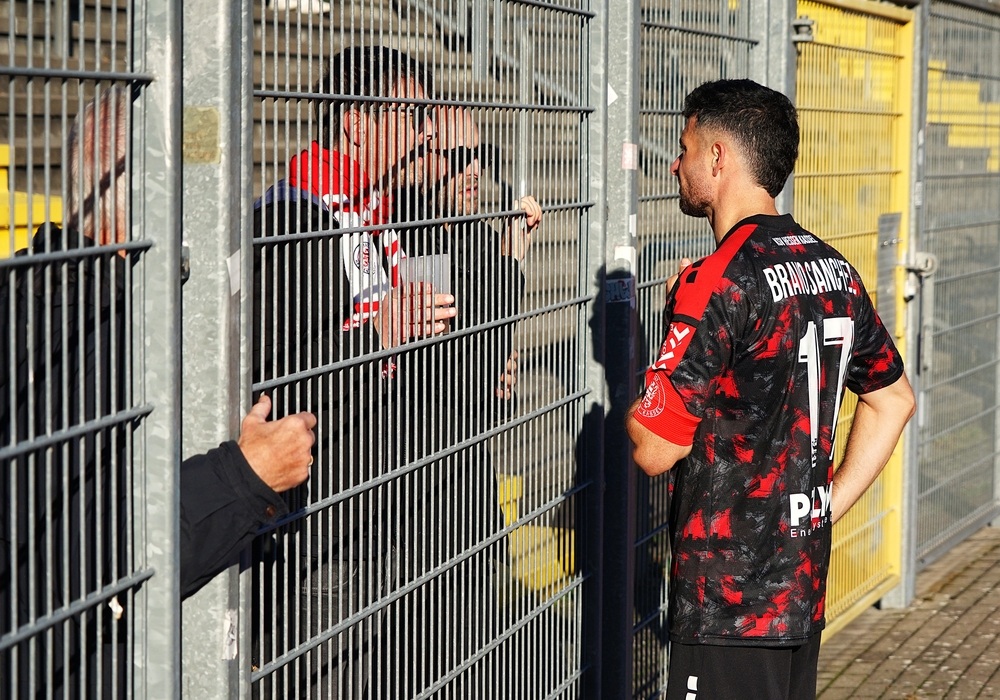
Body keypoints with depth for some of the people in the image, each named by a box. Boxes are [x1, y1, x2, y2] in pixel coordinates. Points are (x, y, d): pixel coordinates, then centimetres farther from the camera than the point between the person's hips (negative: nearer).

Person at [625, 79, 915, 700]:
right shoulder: (836, 270, 8)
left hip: (728, 599, -8)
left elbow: (657, 451, -18)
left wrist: (634, 411, 4)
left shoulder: (714, 284, -18)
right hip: (805, 586, 8)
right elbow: (895, 399, 19)